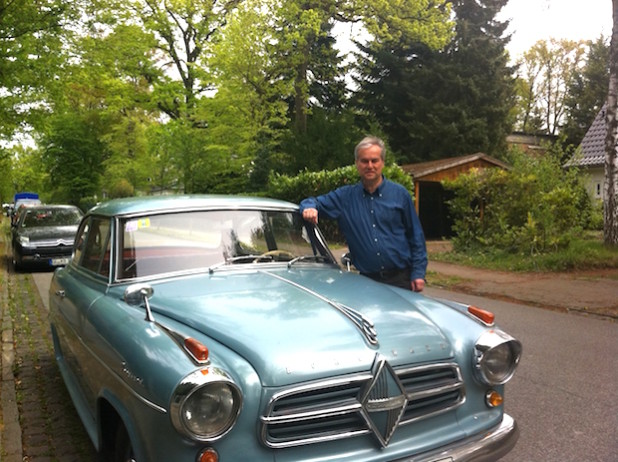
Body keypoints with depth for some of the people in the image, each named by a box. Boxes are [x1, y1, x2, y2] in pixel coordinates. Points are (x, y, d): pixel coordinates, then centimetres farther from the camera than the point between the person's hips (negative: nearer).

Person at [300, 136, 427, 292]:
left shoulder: (399, 193, 3)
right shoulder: (345, 196, 4)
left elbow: (415, 235, 3)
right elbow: (313, 201, 9)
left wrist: (418, 273, -4)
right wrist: (309, 207, -16)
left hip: (401, 278, 0)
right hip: (367, 279, 1)